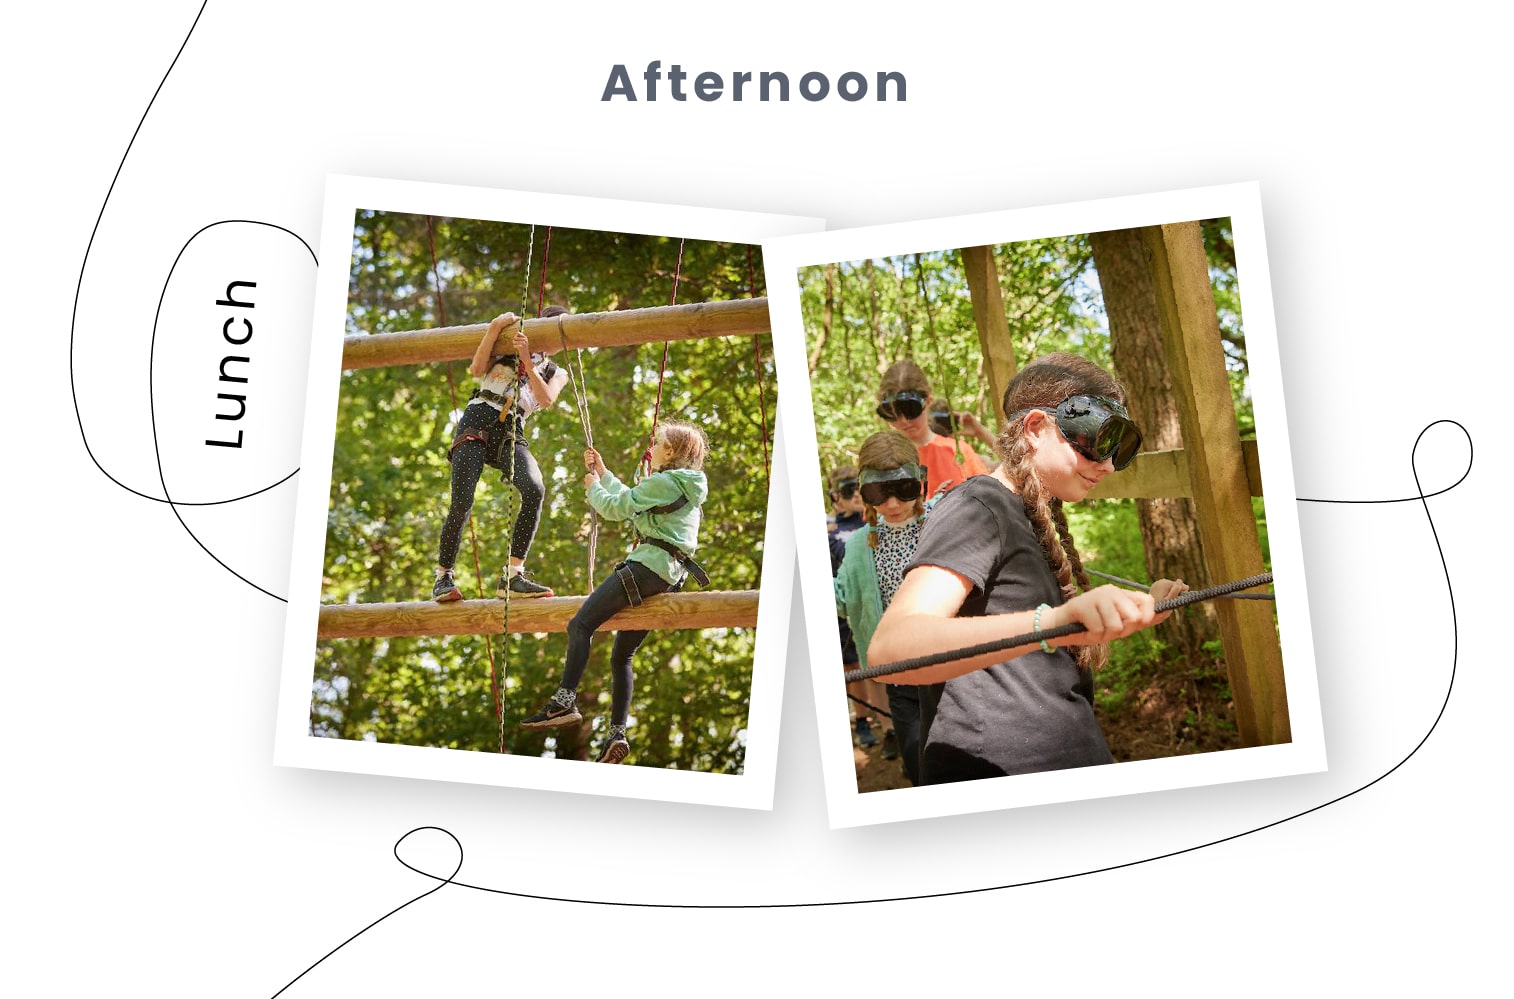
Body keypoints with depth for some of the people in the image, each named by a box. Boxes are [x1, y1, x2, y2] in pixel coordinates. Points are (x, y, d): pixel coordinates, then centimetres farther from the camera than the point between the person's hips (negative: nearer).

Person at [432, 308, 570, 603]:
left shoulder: (557, 374, 25)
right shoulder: (506, 349, 22)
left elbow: (546, 400, 2)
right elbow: (477, 370, 4)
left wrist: (526, 359, -5)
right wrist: (495, 328, -3)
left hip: (510, 432, 1)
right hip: (478, 419, -1)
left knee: (535, 490, -28)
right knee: (461, 501, -17)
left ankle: (512, 576, -27)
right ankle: (443, 576, 2)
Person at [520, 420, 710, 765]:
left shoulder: (661, 481, -6)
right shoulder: (686, 487, 24)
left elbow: (614, 508, -4)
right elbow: (630, 501, 34)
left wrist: (592, 486, 15)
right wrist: (603, 473, 38)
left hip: (648, 565, -10)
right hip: (671, 575, 10)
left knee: (580, 624, -17)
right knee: (622, 655, 11)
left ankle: (565, 701, -28)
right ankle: (617, 734, 5)